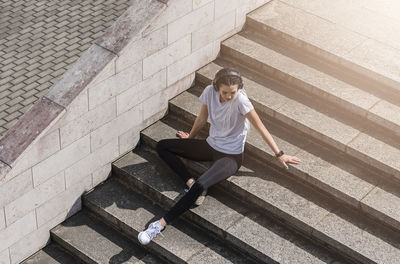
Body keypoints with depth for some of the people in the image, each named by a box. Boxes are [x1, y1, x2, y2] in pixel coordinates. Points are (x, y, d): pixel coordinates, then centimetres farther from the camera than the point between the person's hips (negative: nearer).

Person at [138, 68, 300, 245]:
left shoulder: (240, 100, -24)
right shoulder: (210, 92, -10)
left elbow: (260, 128, -17)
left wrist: (279, 155, -12)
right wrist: (190, 138, 23)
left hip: (231, 156, -7)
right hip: (211, 145, 7)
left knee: (200, 186, -32)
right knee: (162, 146, 1)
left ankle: (162, 224, -26)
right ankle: (191, 183, -13)